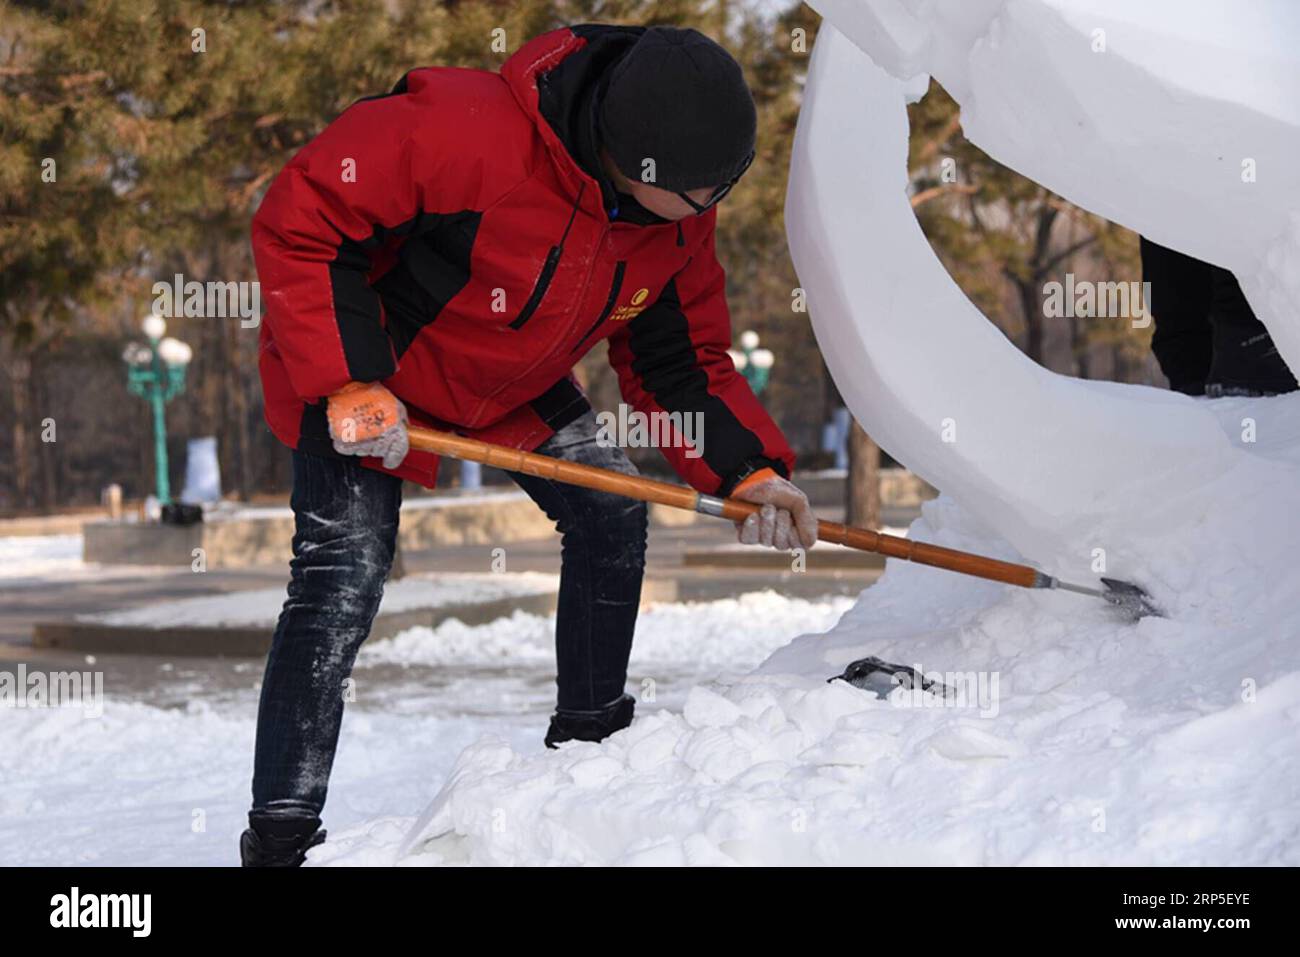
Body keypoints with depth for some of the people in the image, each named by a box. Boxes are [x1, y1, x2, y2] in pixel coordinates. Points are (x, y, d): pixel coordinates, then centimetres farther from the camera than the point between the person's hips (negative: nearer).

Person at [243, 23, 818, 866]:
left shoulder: (682, 220, -15)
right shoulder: (464, 133, -39)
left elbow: (680, 362, -1)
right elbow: (299, 222, -31)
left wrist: (750, 471, -17)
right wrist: (348, 382, -34)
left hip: (515, 383, 7)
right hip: (355, 362, -7)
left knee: (612, 515, 0)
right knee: (347, 570, -17)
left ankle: (591, 738, 22)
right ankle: (281, 835, -12)